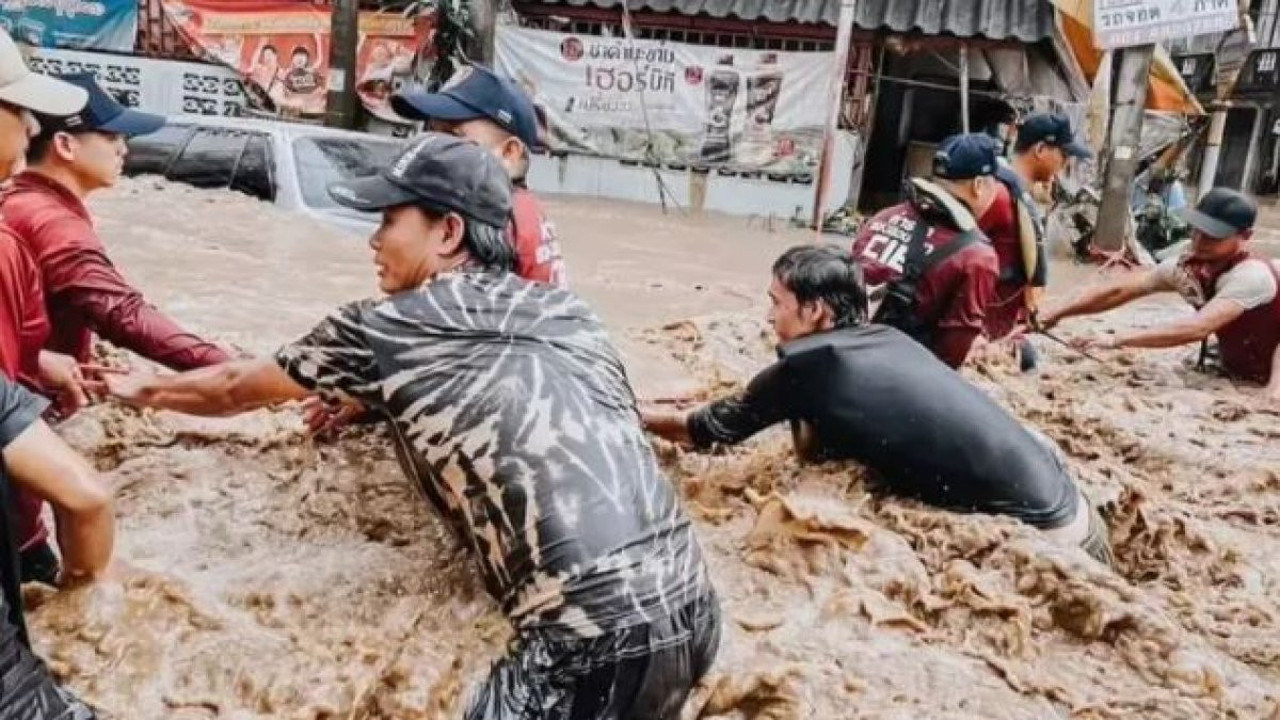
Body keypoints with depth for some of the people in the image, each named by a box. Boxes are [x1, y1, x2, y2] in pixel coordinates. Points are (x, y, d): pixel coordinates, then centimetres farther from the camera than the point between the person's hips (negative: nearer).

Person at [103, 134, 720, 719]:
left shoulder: (384, 329, 1)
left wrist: (143, 389, 39)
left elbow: (238, 388, 19)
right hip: (692, 608, 7)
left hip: (597, 639, -6)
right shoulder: (565, 312, 13)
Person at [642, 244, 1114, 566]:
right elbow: (815, 449, 18)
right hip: (1057, 497, 8)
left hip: (1041, 536, -8)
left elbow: (709, 429, 4)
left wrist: (632, 415, 19)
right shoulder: (883, 339, 6)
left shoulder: (804, 366, -14)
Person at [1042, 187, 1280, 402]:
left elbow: (1196, 328, -41)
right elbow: (1120, 290, -10)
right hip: (1234, 370, 6)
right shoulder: (1185, 266, -11)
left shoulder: (1252, 276, -31)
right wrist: (1056, 314, -17)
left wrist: (1117, 339, -44)